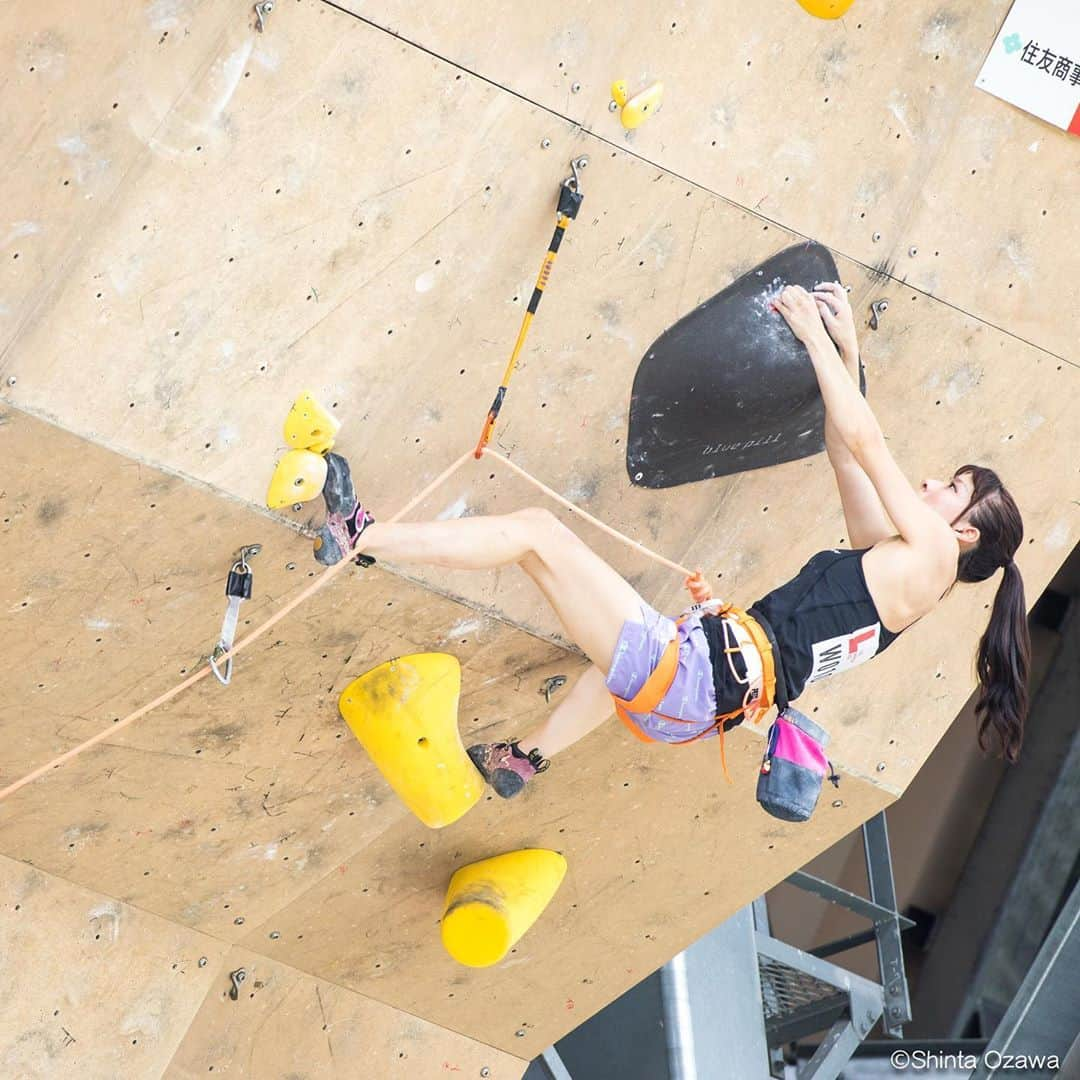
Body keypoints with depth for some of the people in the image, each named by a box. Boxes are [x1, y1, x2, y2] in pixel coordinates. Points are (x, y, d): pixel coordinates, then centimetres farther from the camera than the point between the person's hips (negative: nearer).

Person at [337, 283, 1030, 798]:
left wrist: (817, 335, -2)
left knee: (535, 530, -9)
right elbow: (849, 447, 23)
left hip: (692, 675, -10)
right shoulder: (890, 560, 18)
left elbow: (862, 439, -9)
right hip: (698, 705, 10)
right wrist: (847, 351, 18)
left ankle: (359, 535, 0)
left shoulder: (931, 556, -5)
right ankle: (528, 757, 52)